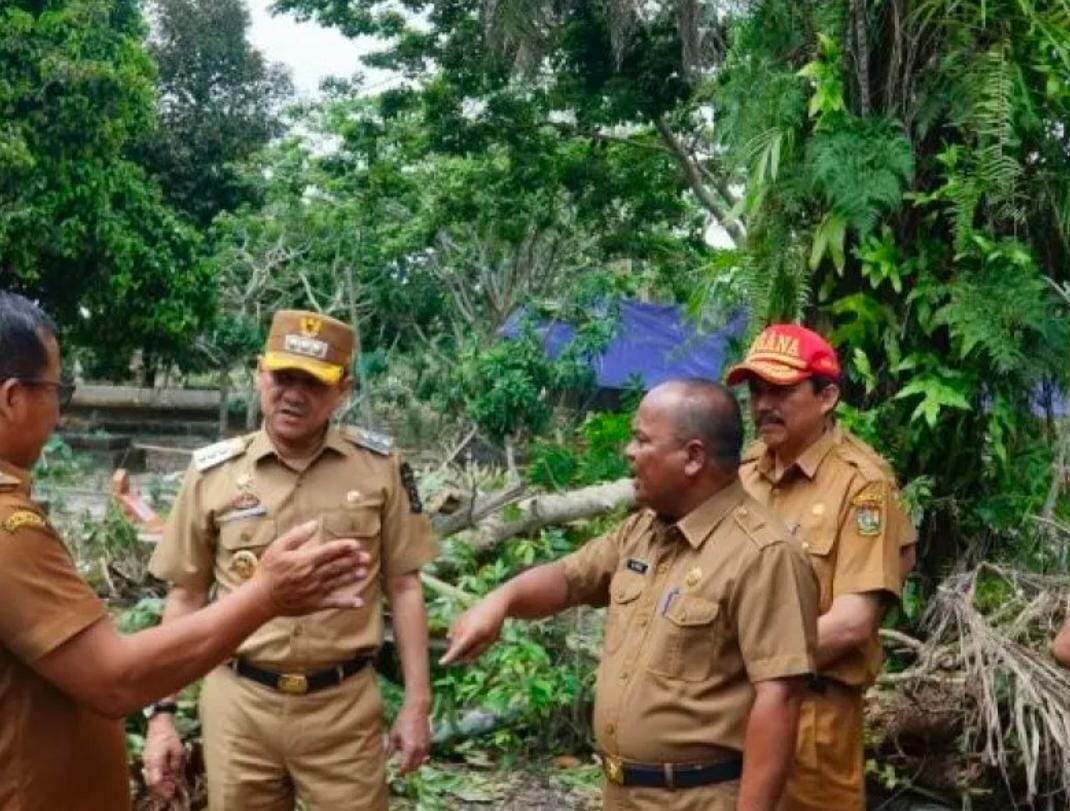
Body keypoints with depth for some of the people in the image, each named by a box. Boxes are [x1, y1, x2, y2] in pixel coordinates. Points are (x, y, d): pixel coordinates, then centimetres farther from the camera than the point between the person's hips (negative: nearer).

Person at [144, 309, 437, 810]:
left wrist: (417, 702, 1)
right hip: (238, 704, 1)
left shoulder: (378, 465, -3)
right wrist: (162, 712, 3)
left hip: (345, 705, 0)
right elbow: (185, 598, 5)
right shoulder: (212, 472, -2)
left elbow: (403, 587, 2)